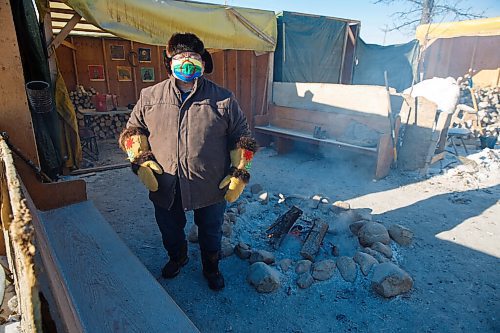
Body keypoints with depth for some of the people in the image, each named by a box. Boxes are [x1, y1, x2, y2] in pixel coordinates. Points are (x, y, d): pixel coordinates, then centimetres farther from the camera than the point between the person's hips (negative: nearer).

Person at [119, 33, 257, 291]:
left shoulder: (223, 100, -6)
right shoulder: (150, 96, -1)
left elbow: (241, 137, 0)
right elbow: (133, 131, 9)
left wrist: (239, 174, -6)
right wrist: (141, 161, -5)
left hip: (212, 187, -1)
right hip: (165, 188, 2)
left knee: (211, 233, 20)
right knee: (170, 231, 25)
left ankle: (211, 268, 50)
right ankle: (177, 258, 58)